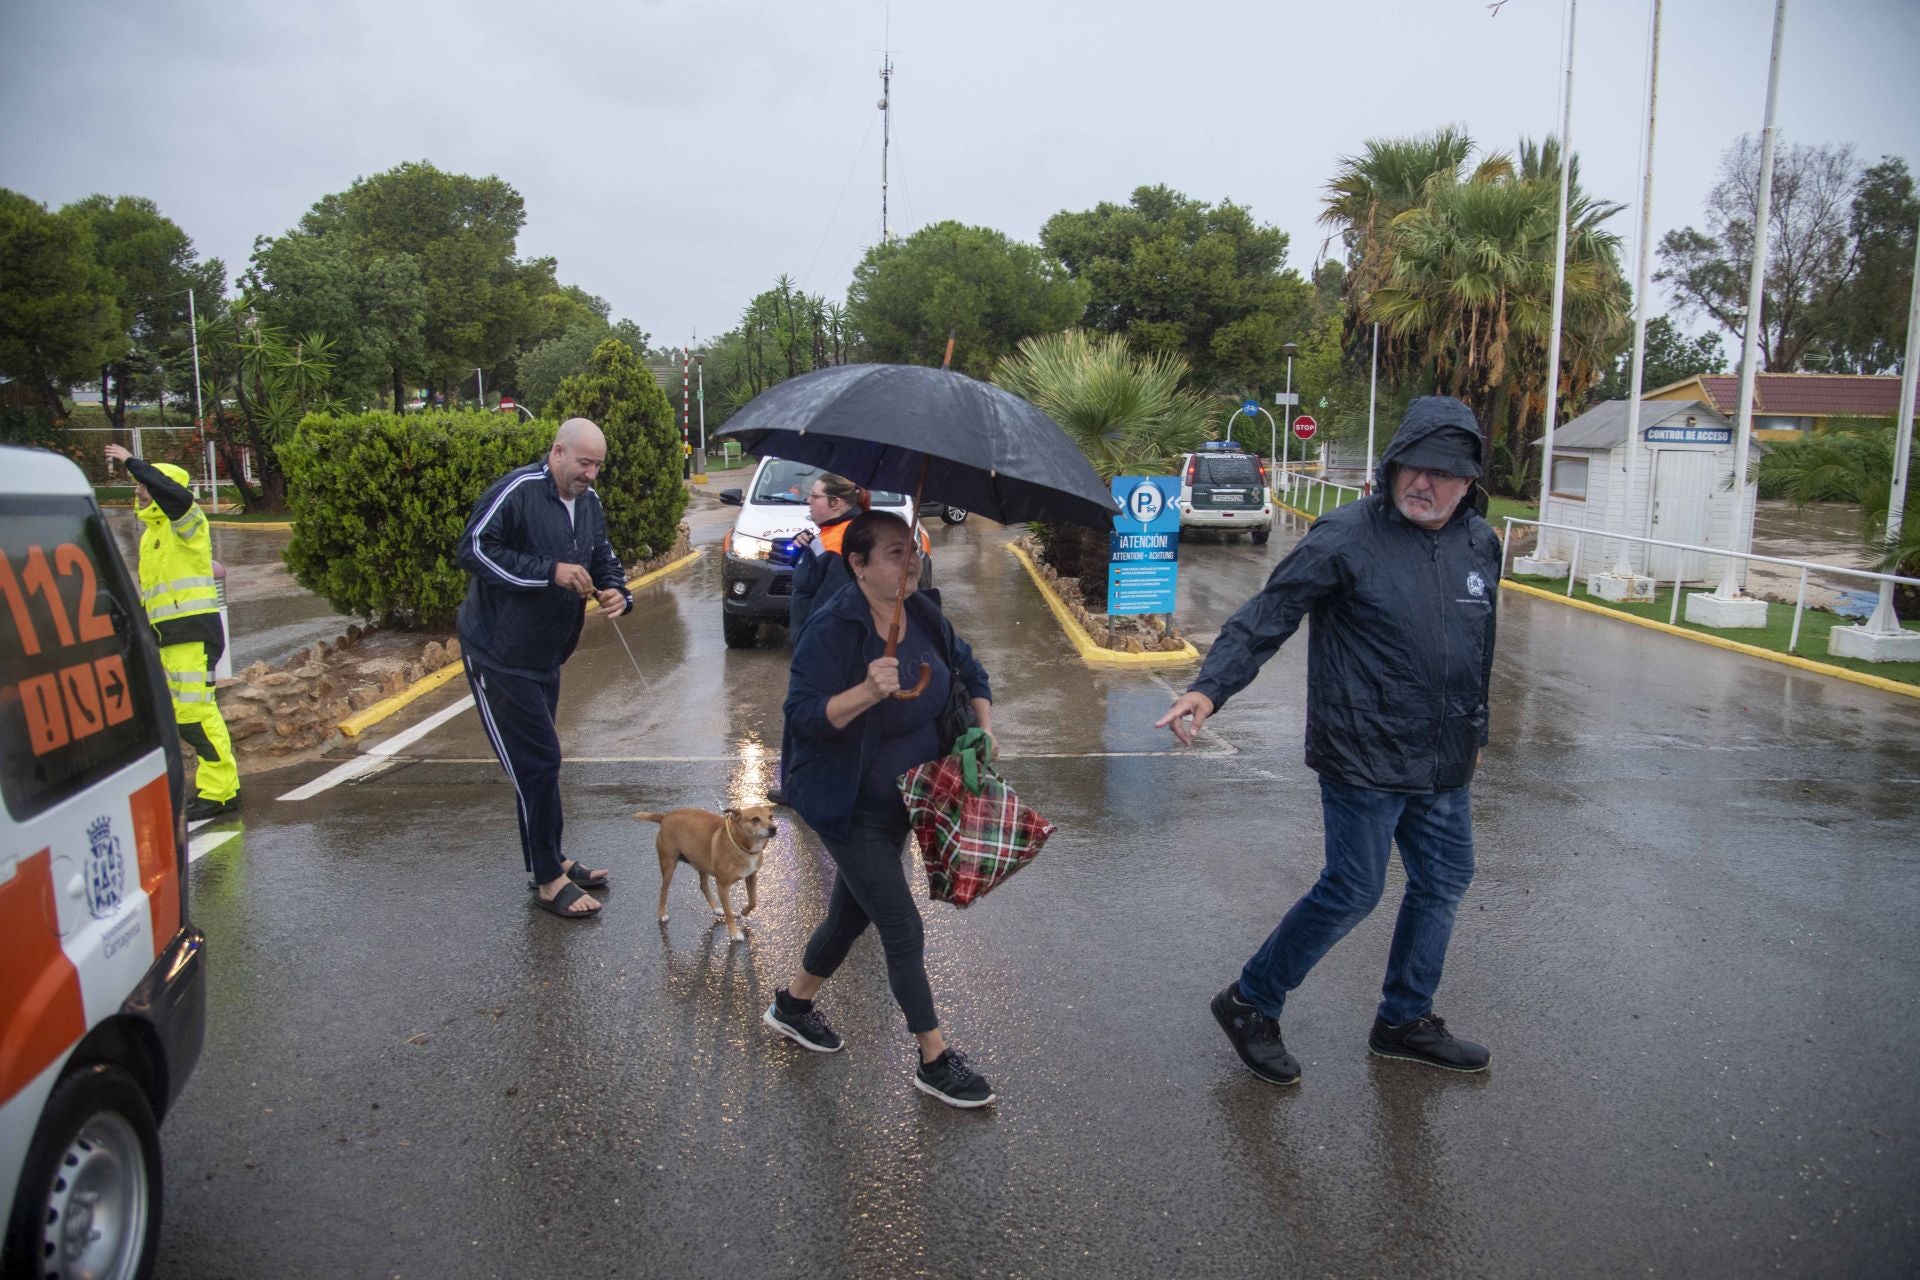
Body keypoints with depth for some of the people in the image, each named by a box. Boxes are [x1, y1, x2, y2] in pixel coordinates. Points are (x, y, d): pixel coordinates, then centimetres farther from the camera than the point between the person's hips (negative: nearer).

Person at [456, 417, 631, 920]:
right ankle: (548, 881, 4)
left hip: (545, 656, 8)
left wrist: (615, 590, -6)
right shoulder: (517, 491, -19)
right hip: (499, 655, -8)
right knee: (537, 762, -6)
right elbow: (473, 549, -24)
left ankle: (551, 860, 30)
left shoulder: (588, 502, 7)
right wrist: (550, 571, -28)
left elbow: (604, 556, 17)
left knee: (539, 763, 18)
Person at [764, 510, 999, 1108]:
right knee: (903, 929, -3)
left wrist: (984, 728, -1)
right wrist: (866, 692, -41)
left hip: (904, 797, 8)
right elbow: (801, 716, -27)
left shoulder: (924, 613, -1)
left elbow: (969, 671, 14)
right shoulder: (832, 628, -23)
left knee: (854, 911, 21)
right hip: (851, 807, -7)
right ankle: (935, 1060, 12)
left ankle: (793, 1004, 44)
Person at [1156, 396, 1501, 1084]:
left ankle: (1405, 1020, 36)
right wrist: (1211, 687, -31)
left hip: (1444, 767, 7)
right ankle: (1250, 1003, 18)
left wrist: (1474, 733, 26)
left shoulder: (1480, 545, 8)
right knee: (1353, 891, -1)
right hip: (1364, 761, -7)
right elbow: (1267, 616, -18)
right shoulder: (1346, 537, -14)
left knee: (1443, 883, 16)